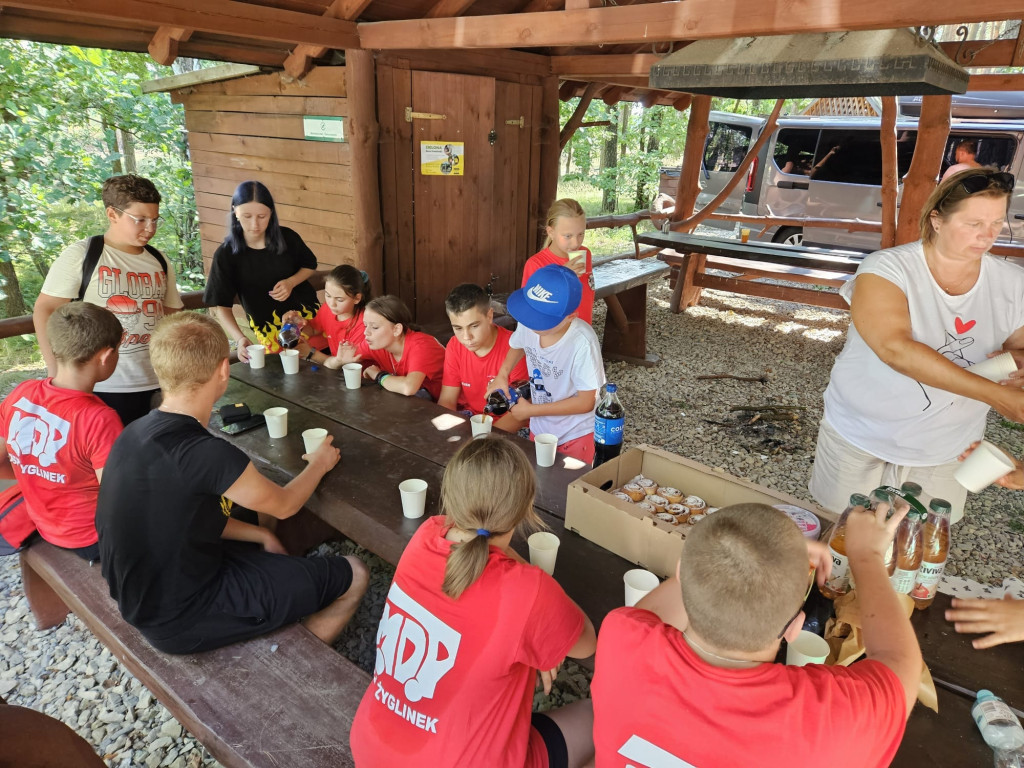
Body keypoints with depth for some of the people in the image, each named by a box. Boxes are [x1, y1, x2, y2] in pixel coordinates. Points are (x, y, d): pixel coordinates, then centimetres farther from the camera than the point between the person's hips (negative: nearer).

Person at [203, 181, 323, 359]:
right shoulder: (226, 255, -14)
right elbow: (221, 305, -13)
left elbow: (310, 265, 9)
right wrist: (240, 339, -30)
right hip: (269, 331, -1)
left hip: (307, 316, 2)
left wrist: (291, 282, -12)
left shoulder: (287, 237, -10)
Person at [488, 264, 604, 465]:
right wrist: (501, 376, -6)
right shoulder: (528, 324, -18)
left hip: (576, 436, -5)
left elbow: (586, 402, -23)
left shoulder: (582, 343, -34)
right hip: (539, 429, 6)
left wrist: (531, 410, -18)